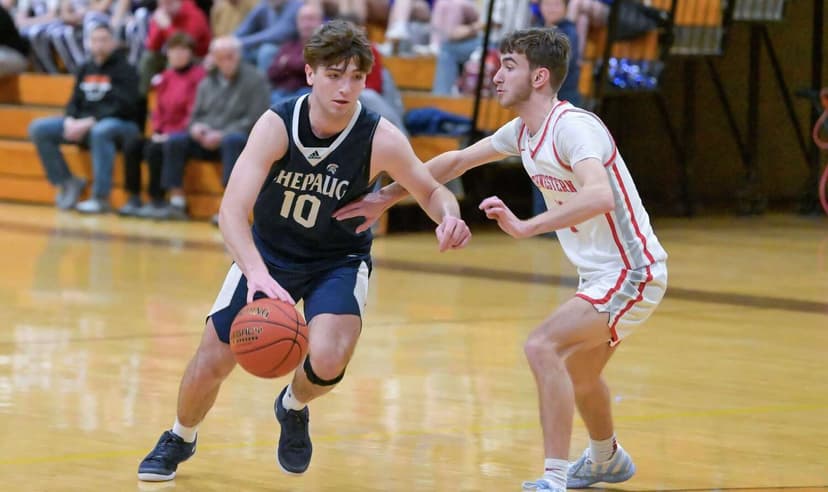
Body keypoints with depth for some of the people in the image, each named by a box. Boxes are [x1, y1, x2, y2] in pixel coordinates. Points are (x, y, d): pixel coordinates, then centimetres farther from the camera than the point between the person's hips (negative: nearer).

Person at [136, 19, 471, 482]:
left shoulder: (381, 139, -25)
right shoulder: (278, 124, -26)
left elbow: (432, 190, -8)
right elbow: (233, 210, -33)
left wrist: (449, 215, -33)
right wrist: (256, 273, -51)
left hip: (340, 260, -1)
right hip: (267, 252, 1)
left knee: (327, 360, -25)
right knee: (211, 362, 0)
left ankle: (294, 409, 13)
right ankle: (180, 440, 34)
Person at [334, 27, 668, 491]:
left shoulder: (572, 127, -25)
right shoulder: (524, 131, 4)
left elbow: (599, 196, -42)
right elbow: (458, 160, 17)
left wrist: (526, 226, -47)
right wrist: (385, 198, 15)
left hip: (633, 273, -10)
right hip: (601, 273, 10)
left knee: (543, 346, -25)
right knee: (578, 373, 28)